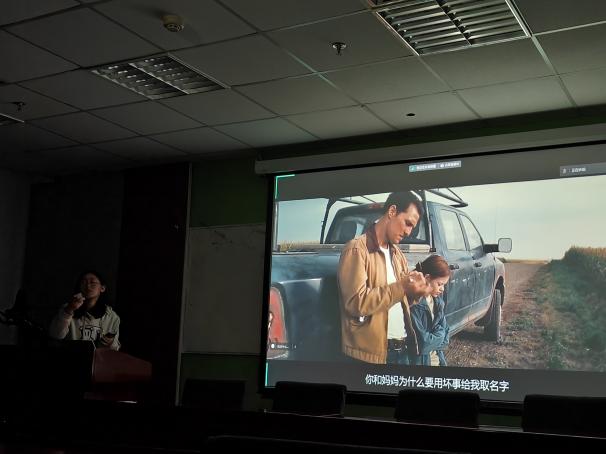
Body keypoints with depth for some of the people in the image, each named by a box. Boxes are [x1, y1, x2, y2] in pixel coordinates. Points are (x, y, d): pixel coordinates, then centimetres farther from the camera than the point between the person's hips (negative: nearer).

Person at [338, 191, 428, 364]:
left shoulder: (396, 253, 14)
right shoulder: (357, 249, -12)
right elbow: (356, 303, -21)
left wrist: (414, 289, -6)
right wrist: (401, 287, -20)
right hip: (369, 352, -8)